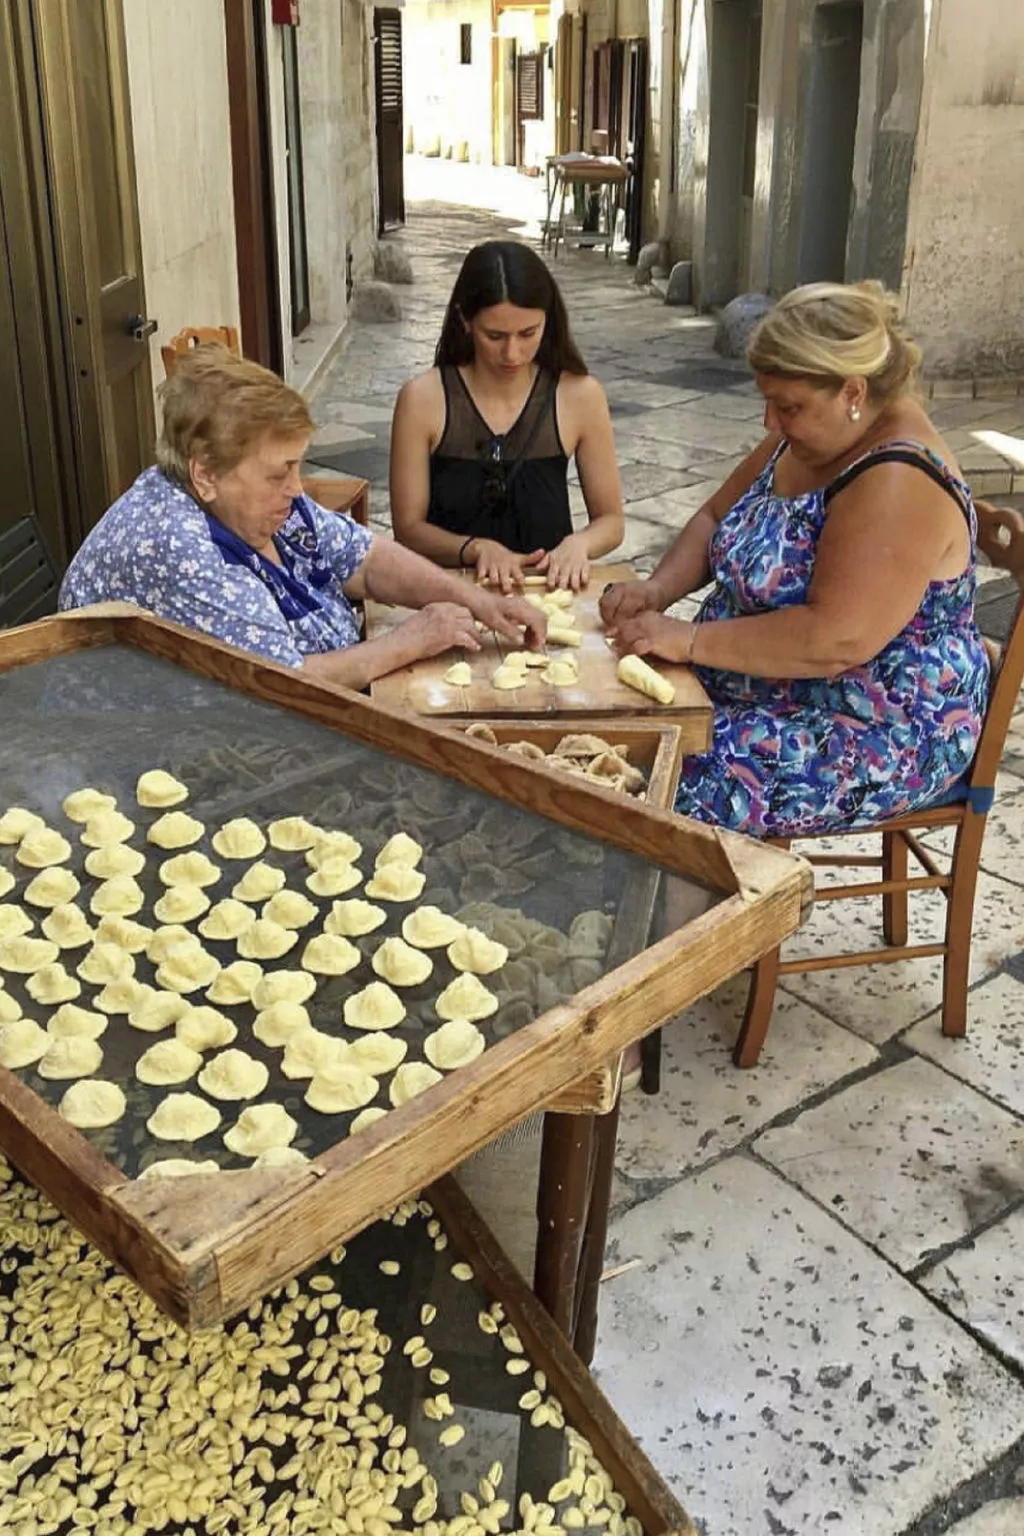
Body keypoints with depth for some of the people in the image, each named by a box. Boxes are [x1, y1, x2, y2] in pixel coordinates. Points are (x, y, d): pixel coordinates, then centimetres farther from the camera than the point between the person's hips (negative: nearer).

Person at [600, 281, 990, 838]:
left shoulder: (897, 484, -25)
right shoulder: (809, 435, 4)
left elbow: (835, 639, -32)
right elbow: (716, 517, 13)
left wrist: (689, 639, -27)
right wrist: (658, 590, -6)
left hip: (880, 735, -9)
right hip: (766, 686, 9)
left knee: (677, 788, -26)